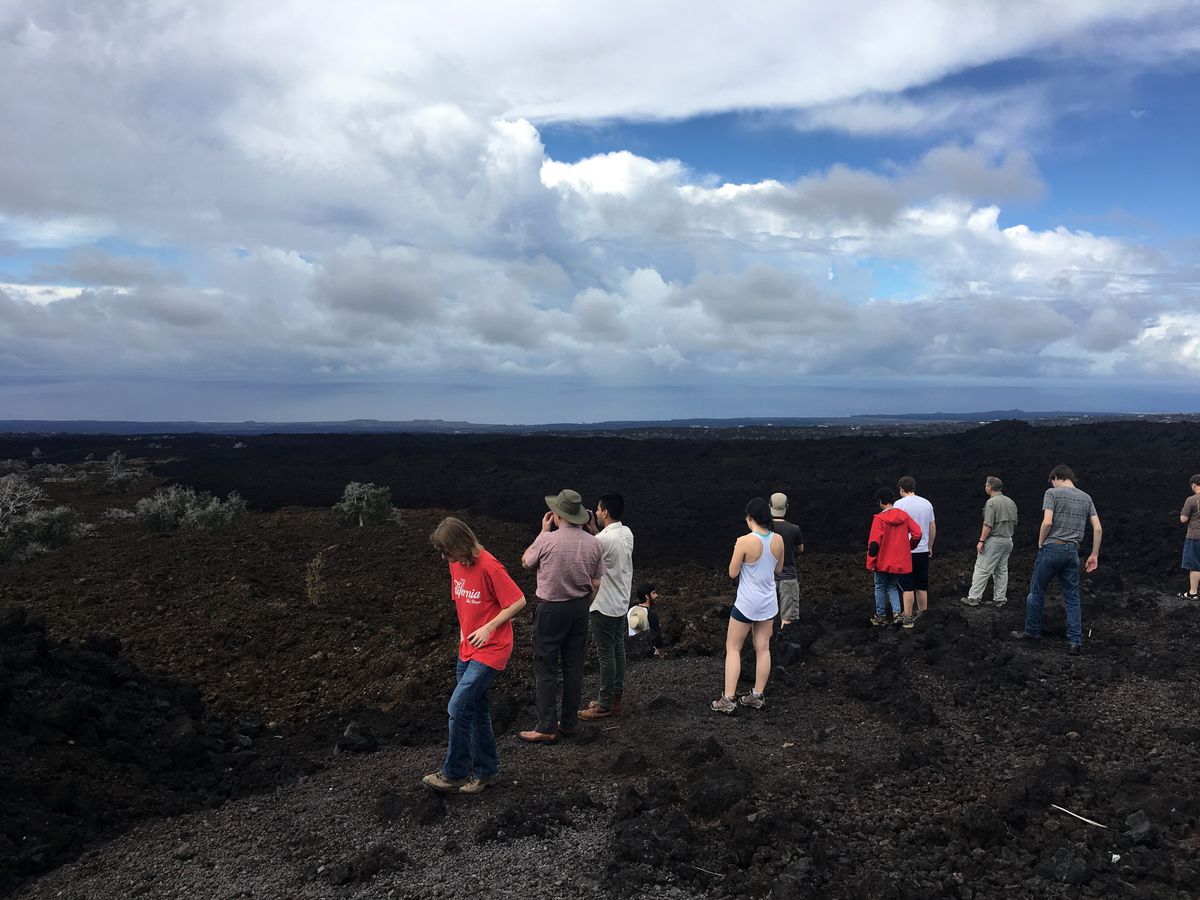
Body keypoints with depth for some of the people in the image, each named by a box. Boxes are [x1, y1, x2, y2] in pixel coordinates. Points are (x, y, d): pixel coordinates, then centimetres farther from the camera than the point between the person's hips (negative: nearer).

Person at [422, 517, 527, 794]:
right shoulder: (455, 565, 3)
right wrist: (464, 629, 9)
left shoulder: (489, 567, -22)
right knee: (476, 709, 13)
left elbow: (518, 601, -17)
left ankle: (453, 773, 6)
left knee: (458, 707, -10)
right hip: (468, 648, 8)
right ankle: (484, 771, 26)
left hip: (491, 650, -8)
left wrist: (488, 628, -18)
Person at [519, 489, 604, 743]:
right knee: (574, 666, 13)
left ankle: (547, 727, 5)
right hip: (580, 608, 5)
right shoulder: (594, 543, -4)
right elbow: (595, 583, 3)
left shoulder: (547, 540, -17)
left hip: (550, 609, -5)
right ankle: (569, 722, 21)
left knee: (545, 668, 3)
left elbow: (526, 561, 2)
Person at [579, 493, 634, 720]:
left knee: (605, 654, 0)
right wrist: (594, 530, 10)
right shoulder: (627, 533, 3)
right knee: (618, 649, 15)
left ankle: (606, 705, 8)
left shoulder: (604, 539, -24)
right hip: (621, 602, 9)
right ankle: (615, 698, 26)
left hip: (604, 605, -9)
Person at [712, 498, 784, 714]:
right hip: (768, 602, 5)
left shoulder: (745, 542, -20)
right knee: (763, 649, 13)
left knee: (733, 648, 4)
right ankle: (757, 696, 20)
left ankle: (727, 700, 2)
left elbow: (732, 573, -11)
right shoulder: (778, 540, -3)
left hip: (747, 603, -5)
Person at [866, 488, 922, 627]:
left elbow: (874, 542, -17)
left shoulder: (879, 518, -15)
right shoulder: (904, 515, -1)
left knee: (880, 587, 13)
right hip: (900, 561, 4)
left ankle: (880, 616, 20)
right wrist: (908, 548, 15)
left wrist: (870, 562, -10)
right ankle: (897, 613, 2)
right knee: (893, 586, 19)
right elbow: (917, 533, -2)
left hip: (883, 562, -4)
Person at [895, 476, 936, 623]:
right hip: (923, 551, 5)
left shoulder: (900, 504, -11)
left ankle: (907, 618, 0)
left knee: (907, 587, -1)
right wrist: (930, 547, 23)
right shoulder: (927, 503, 6)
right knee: (922, 586, 14)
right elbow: (933, 527, 12)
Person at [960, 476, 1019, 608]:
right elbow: (1014, 523, 15)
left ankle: (974, 597, -3)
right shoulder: (1011, 502, 11)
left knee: (982, 569, -4)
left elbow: (988, 525, -19)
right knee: (1002, 570, 12)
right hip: (1008, 540, 8)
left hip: (993, 540, -8)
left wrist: (981, 541, -16)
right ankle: (1000, 599, 15)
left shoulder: (991, 502, -14)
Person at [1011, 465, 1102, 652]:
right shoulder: (1086, 498, 12)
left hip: (1052, 547, -5)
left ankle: (1033, 631, 17)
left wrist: (1040, 544, -1)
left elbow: (1047, 522, -15)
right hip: (1072, 551, 5)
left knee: (1037, 591, 9)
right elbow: (1098, 528, 7)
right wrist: (1094, 555, 11)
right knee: (1072, 597, 8)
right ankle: (1075, 641, 6)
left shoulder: (1052, 493, -4)